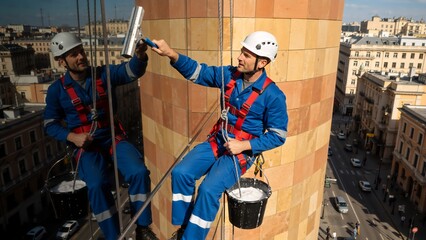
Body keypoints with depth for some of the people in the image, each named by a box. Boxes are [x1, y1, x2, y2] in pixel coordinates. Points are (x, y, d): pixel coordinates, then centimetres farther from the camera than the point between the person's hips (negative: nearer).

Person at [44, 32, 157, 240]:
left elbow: (131, 71, -14)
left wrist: (139, 54, -37)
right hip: (85, 146, -1)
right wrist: (72, 137, -12)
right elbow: (50, 125, 7)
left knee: (139, 172, -24)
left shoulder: (103, 74, 2)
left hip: (113, 137, 1)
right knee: (97, 185, -30)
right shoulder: (56, 90, 1)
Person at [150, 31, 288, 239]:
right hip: (218, 140, 6)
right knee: (181, 173, -12)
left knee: (209, 189, -24)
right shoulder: (230, 75, -2)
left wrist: (244, 145, -19)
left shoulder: (273, 95, -16)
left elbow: (278, 136, -10)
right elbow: (197, 72, 2)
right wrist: (171, 54, -14)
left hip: (242, 151, -5)